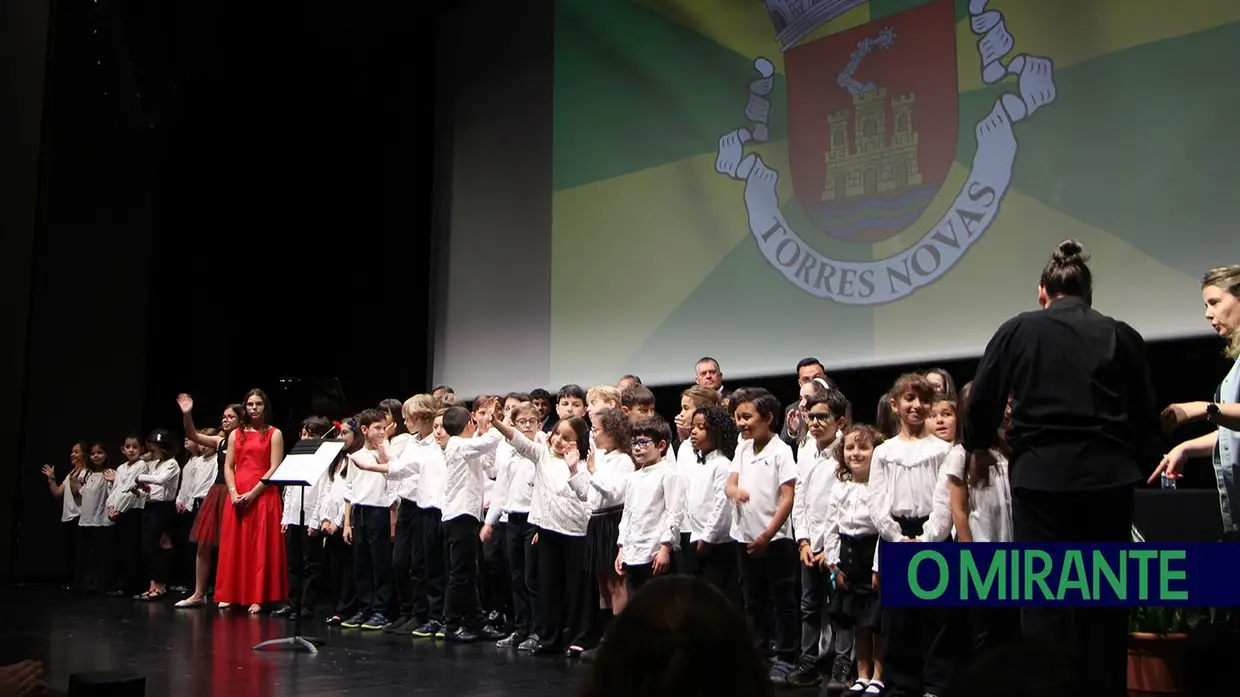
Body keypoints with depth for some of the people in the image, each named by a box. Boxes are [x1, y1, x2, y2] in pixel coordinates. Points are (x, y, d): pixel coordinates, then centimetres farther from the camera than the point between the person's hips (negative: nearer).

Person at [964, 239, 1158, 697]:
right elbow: (1147, 421, 6)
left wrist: (979, 443, 24)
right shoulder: (1122, 337, 6)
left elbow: (980, 404, 4)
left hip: (1041, 476, -1)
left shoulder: (1019, 331, 3)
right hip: (1108, 478, 2)